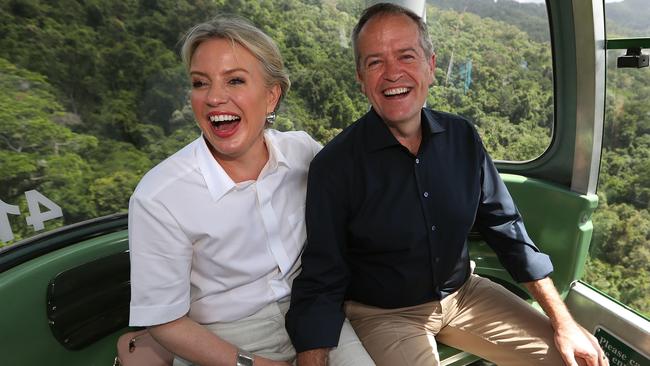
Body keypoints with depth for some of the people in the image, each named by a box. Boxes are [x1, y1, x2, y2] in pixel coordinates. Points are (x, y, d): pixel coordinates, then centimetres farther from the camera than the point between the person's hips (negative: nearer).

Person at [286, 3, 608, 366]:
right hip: (382, 314, -4)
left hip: (463, 293, 5)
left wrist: (563, 322, 0)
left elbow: (505, 227, 1)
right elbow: (321, 283, -16)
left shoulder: (462, 137, -6)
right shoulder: (334, 166, -20)